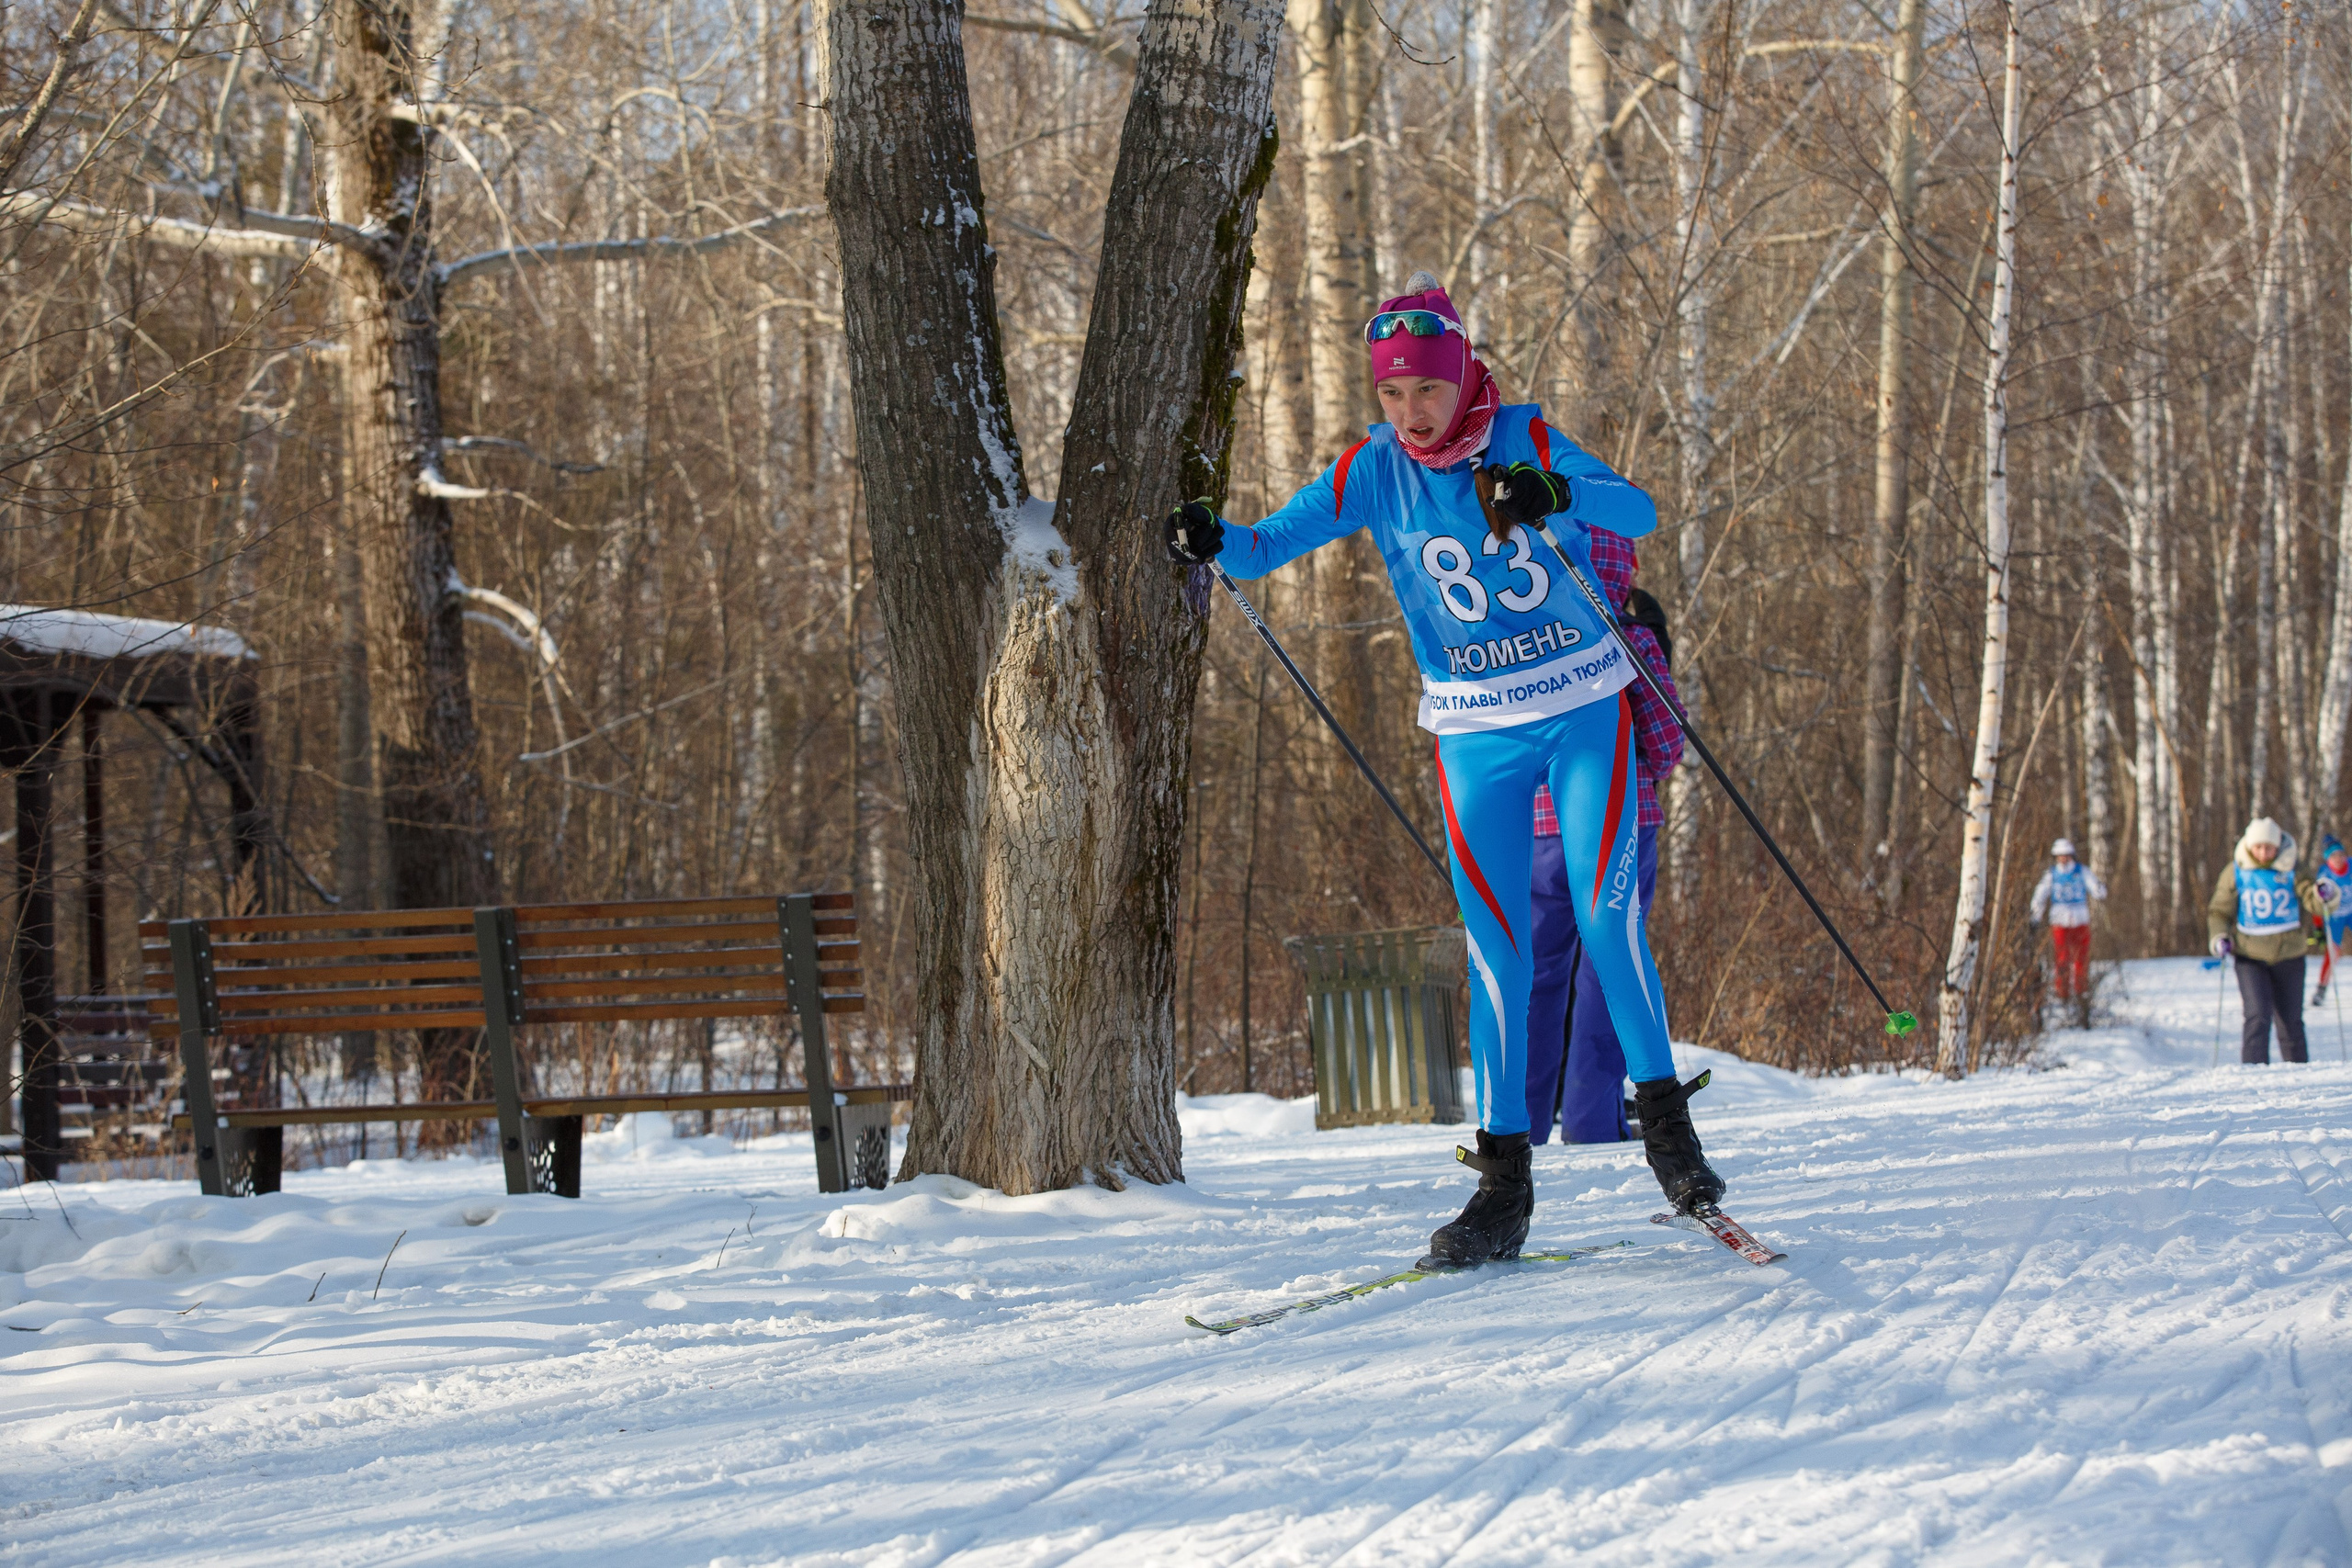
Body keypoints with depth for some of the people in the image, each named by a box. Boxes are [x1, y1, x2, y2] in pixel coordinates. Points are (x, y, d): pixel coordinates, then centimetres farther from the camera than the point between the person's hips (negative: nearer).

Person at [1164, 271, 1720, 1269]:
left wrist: (1553, 495, -41)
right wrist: (1213, 542, -31)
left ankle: (1662, 1112, 4)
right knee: (1496, 949, -2)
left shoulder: (1523, 441, -10)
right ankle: (1503, 1172, 2)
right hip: (1476, 735, 2)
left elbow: (1639, 511, -22)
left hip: (1585, 710, -2)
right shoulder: (1374, 472, -4)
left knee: (1605, 914, -12)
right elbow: (1270, 545, -8)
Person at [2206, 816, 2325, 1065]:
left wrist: (2322, 896, -35)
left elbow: (2311, 900, -12)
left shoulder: (2290, 869, -2)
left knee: (2291, 1021, 10)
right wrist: (2220, 937, -12)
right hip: (2250, 958, -1)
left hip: (2288, 957, 1)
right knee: (2257, 1016, -16)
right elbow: (2219, 911, 5)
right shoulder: (2236, 871, -2)